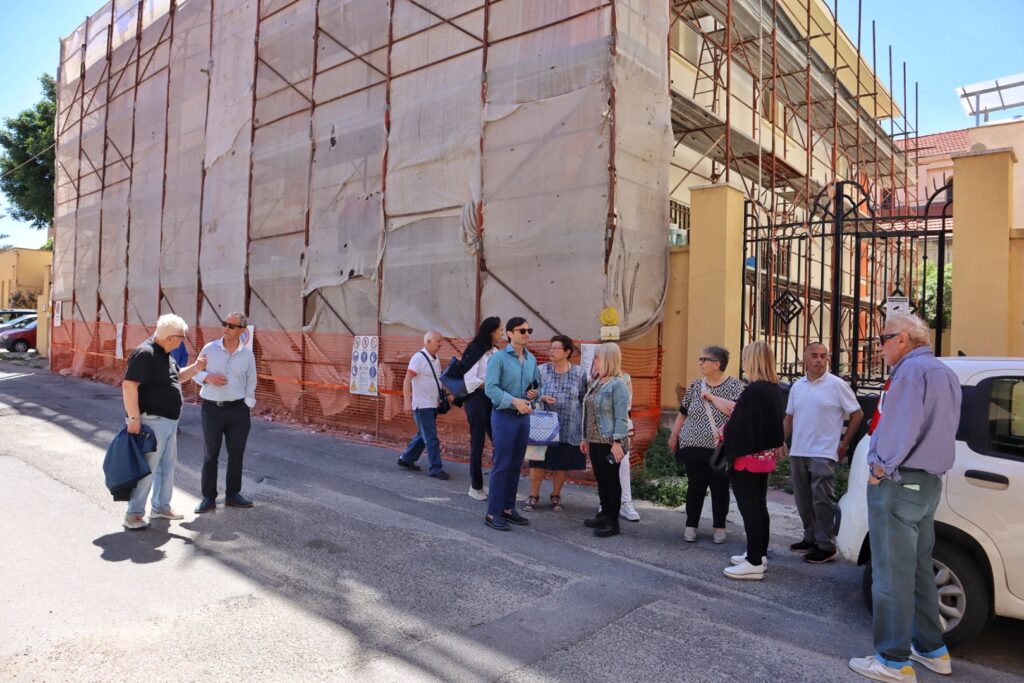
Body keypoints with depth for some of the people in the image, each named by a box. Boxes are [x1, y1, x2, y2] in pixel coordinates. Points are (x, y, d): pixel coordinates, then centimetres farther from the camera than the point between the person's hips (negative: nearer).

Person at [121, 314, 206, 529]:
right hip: (151, 421, -10)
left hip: (169, 422, 10)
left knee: (167, 466, 18)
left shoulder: (165, 354, 12)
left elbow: (177, 377, 26)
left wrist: (195, 368, 9)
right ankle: (133, 514, 9)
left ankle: (161, 507, 30)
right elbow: (129, 385, -24)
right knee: (146, 469, -3)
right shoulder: (145, 353, -19)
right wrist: (134, 418, -26)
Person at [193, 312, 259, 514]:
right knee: (211, 454, 5)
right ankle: (209, 497, 16)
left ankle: (233, 494, 21)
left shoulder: (247, 354, 1)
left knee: (236, 454, 7)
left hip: (238, 409, 1)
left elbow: (250, 383, 6)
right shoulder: (209, 349, -1)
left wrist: (247, 407, 1)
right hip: (212, 408, -1)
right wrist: (208, 377, -15)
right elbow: (195, 373, 6)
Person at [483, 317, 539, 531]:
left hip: (524, 416, 7)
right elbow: (490, 388, -18)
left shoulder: (532, 359, 10)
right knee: (501, 465, -5)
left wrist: (534, 392, -3)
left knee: (515, 466, 12)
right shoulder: (499, 358, -11)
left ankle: (508, 508, 22)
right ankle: (493, 513, 3)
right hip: (504, 415, -7)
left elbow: (536, 383, 20)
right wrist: (514, 401, -25)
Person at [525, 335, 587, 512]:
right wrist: (542, 398, -19)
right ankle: (533, 495, 21)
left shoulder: (579, 373, -2)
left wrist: (586, 423, 1)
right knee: (539, 461, 4)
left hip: (569, 428, 0)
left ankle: (556, 496, 29)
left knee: (563, 464, 10)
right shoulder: (541, 370, -2)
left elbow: (584, 400, 4)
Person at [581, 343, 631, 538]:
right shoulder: (596, 383, 13)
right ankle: (605, 514, 28)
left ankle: (613, 522, 9)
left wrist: (617, 443, -21)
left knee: (611, 480, 0)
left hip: (609, 442, -8)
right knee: (600, 479, 15)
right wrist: (585, 438, 18)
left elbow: (621, 417, -17)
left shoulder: (617, 384, -13)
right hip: (595, 441, 8)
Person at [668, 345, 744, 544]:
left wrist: (710, 396, -15)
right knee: (695, 487, 9)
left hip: (721, 450, -3)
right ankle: (691, 526, 21)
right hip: (693, 447, 3)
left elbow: (734, 410, -22)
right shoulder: (695, 385, 7)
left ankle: (719, 528, 24)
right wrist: (673, 436, 15)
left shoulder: (735, 386, -5)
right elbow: (683, 413, 15)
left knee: (720, 489, 9)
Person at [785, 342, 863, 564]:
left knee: (821, 500, -5)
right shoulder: (797, 386, 9)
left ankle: (826, 546, 4)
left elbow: (857, 414, -3)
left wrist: (844, 443, -5)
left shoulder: (837, 385, -7)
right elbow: (789, 417, 17)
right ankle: (811, 539, 26)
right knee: (803, 499, 13)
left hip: (823, 453, -6)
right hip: (798, 452, 6)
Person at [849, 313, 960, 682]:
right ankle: (931, 649, 29)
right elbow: (939, 429, 19)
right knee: (919, 569, 19)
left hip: (897, 484, -10)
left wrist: (880, 469, -10)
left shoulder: (911, 369, -15)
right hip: (929, 482, 10)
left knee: (892, 572, -2)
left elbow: (899, 428, -22)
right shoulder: (944, 373, 16)